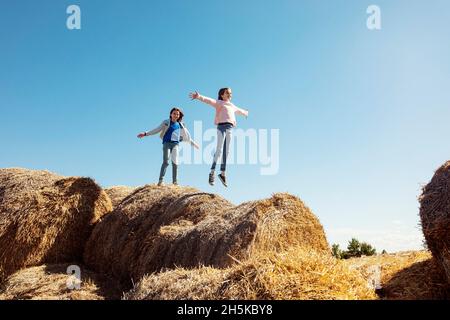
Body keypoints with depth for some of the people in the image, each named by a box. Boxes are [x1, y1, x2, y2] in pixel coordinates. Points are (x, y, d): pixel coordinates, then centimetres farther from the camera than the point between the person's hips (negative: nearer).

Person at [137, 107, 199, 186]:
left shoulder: (180, 125, 17)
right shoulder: (166, 122, 8)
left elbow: (187, 136, 28)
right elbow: (157, 130, 3)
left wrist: (193, 143, 34)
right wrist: (145, 133, -6)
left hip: (175, 144, 3)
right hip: (167, 143, -3)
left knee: (175, 162, -7)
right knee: (165, 162, -14)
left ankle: (175, 181, -3)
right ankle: (161, 181, -17)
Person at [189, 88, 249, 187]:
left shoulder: (232, 106, 28)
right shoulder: (219, 103, 7)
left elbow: (239, 110, 50)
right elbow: (209, 100, -11)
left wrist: (245, 113, 69)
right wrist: (199, 97, -30)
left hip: (229, 128, 7)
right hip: (222, 126, -7)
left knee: (226, 151, 5)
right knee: (219, 150, -15)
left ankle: (222, 173, 12)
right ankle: (212, 173, -12)